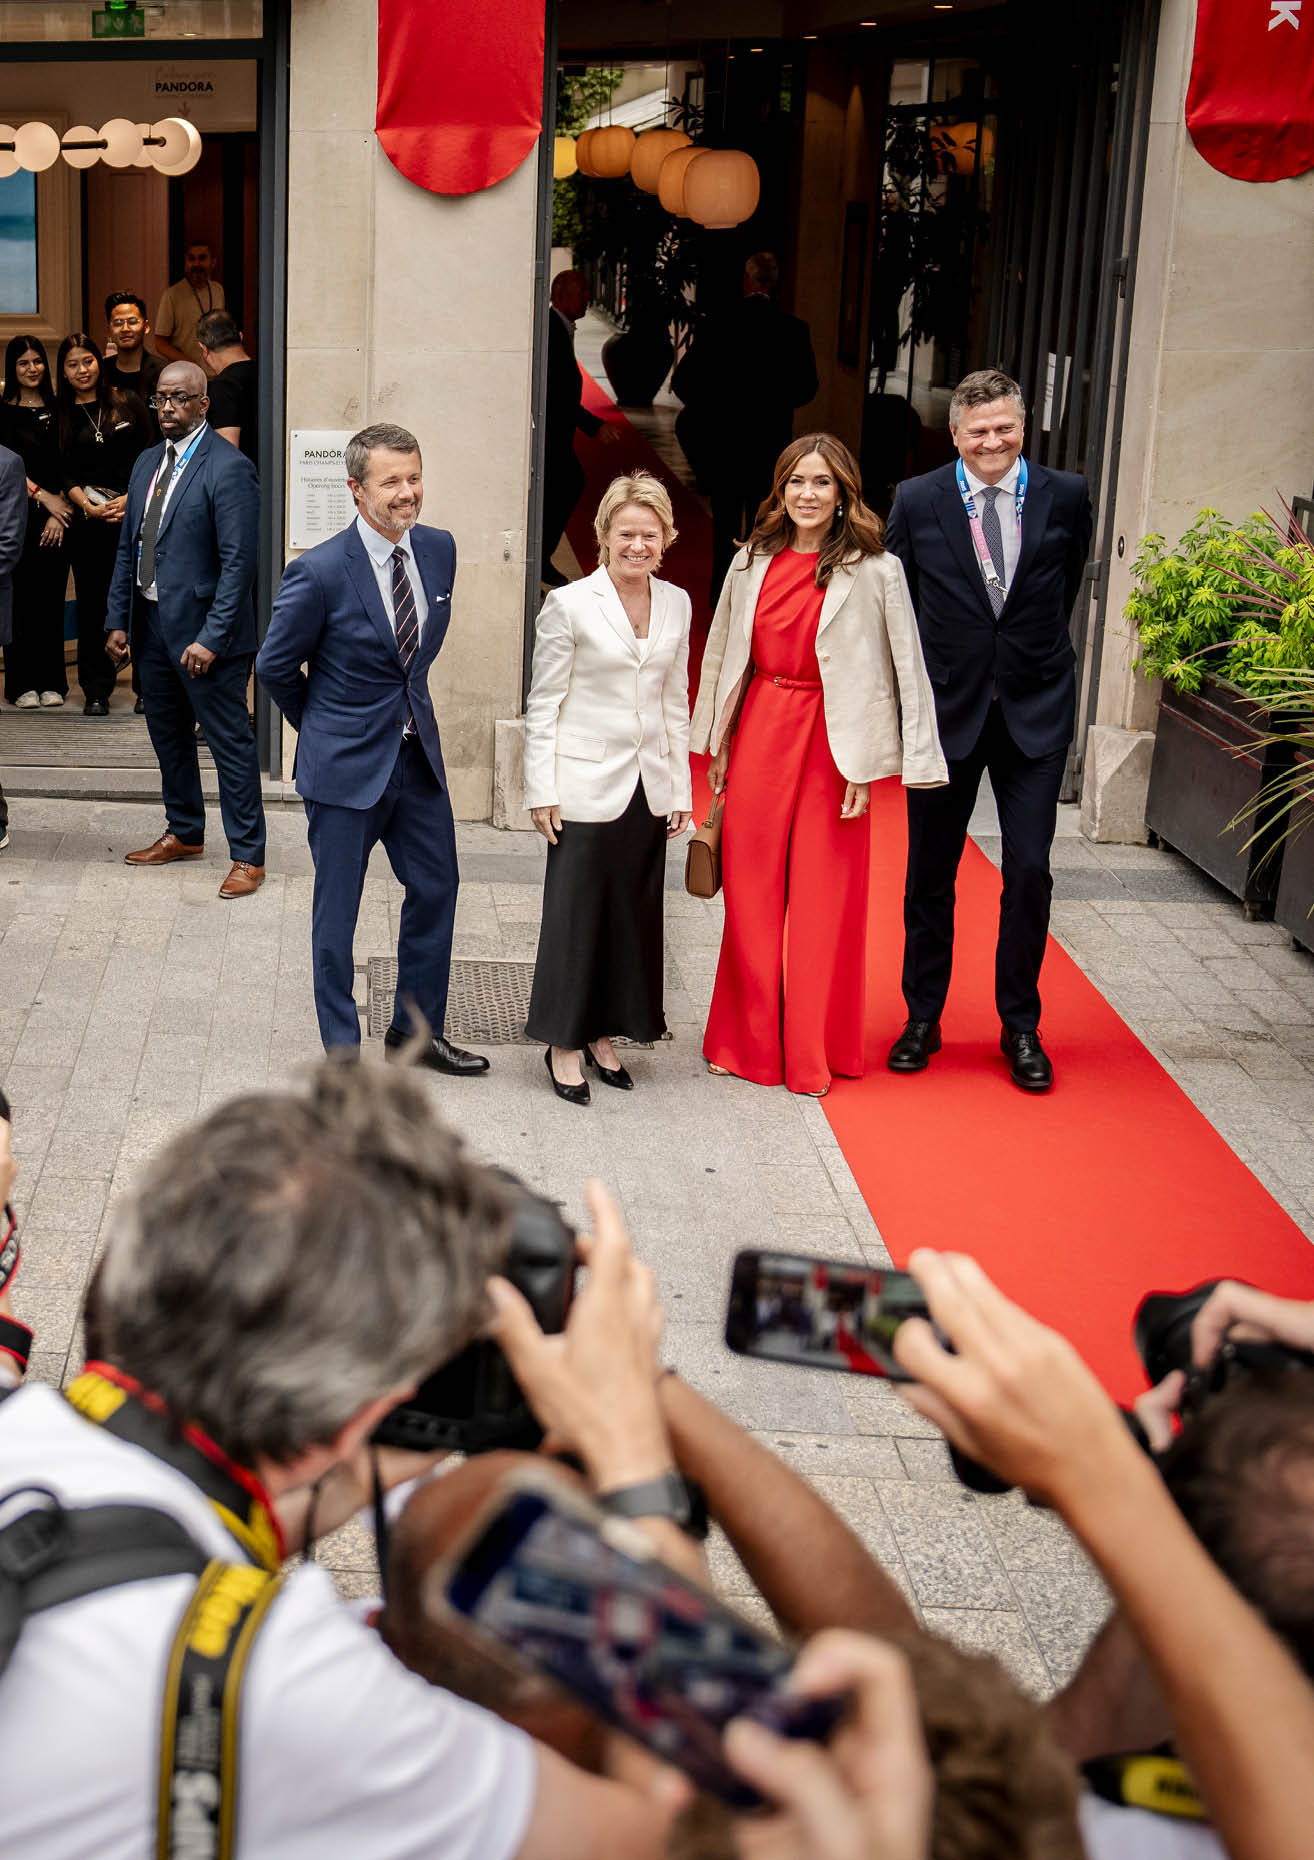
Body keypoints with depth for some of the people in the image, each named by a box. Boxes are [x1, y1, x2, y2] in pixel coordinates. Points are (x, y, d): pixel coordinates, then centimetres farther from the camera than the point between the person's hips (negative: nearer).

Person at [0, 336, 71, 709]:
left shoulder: (57, 411, 9)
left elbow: (65, 467, 4)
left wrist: (58, 513, -6)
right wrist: (42, 496, -12)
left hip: (57, 514, 2)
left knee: (52, 598, 3)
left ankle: (51, 682, 9)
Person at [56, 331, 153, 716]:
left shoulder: (127, 404, 7)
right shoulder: (60, 415, 8)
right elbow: (62, 472, 5)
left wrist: (131, 498, -7)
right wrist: (88, 506, -10)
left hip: (133, 514, -1)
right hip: (86, 521, 1)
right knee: (92, 603, 1)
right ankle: (96, 691, 8)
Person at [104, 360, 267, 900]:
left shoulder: (229, 468, -14)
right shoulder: (148, 463, 11)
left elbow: (237, 562, -18)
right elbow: (128, 549, 15)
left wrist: (211, 638, -22)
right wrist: (117, 620, 9)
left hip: (203, 631, -8)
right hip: (151, 624, 8)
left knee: (230, 743, -1)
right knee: (168, 734, 19)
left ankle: (247, 855, 7)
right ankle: (184, 833, 36)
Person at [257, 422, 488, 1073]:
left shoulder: (438, 549, 0)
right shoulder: (320, 572, -18)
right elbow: (275, 666, -6)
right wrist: (326, 728, 5)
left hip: (418, 754, 6)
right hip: (346, 765, -6)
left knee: (436, 887, 15)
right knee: (336, 912, 6)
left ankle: (416, 1030, 32)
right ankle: (343, 1053, 20)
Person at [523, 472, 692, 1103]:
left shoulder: (676, 604, 8)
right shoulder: (569, 605, -6)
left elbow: (675, 703, 13)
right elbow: (543, 704, -4)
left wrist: (679, 790, 11)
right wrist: (541, 791, -8)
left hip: (649, 788, 5)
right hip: (587, 786, -5)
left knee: (634, 915, 9)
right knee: (576, 912, 0)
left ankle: (603, 1035, 22)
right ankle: (563, 1045, 12)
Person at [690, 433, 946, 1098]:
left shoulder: (875, 571, -6)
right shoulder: (752, 562, 7)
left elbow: (906, 670, -7)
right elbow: (721, 655, 16)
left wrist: (864, 766, -11)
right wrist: (716, 744, 14)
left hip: (833, 738, -4)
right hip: (759, 731, 4)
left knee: (825, 896, 3)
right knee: (750, 892, 8)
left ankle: (815, 1055, 16)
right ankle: (748, 1043, 22)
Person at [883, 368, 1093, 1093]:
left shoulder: (1065, 496, -2)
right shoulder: (918, 501, -4)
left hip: (1035, 712, 0)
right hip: (945, 708, 0)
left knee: (1029, 871, 1)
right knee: (930, 872, 9)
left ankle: (1020, 1027, 17)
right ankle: (923, 1019, 25)